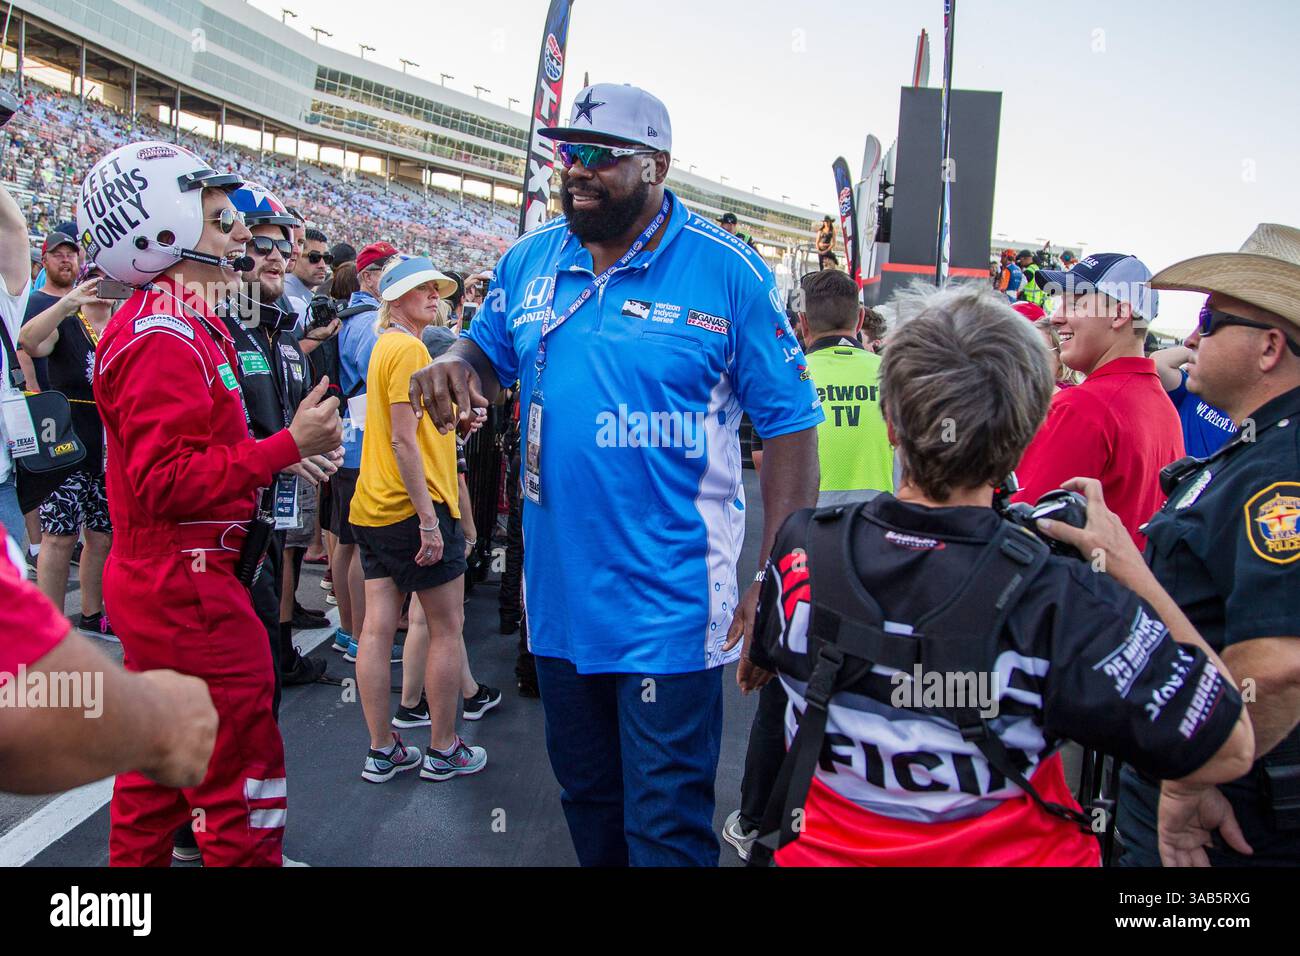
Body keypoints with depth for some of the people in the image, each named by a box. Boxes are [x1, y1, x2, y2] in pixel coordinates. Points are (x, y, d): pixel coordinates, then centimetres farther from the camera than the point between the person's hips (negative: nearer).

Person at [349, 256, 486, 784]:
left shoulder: (385, 346, 18)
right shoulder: (408, 349, -12)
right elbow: (404, 440, -19)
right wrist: (429, 518, -20)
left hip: (373, 508, 9)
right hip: (414, 507, -9)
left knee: (377, 626, 7)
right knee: (446, 627, 3)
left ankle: (381, 752, 15)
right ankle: (443, 750, 13)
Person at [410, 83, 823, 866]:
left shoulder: (728, 272, -12)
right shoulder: (530, 260, 4)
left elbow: (790, 425, -12)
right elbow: (489, 356, 16)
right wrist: (454, 367, -11)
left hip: (670, 606, -5)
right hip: (559, 592, 5)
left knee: (666, 828, 7)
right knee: (586, 796, 24)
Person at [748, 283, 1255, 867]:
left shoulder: (800, 554, -19)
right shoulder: (1063, 605, -27)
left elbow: (760, 658, 2)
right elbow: (1229, 750, -16)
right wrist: (1132, 568, -12)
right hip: (1008, 852, -1)